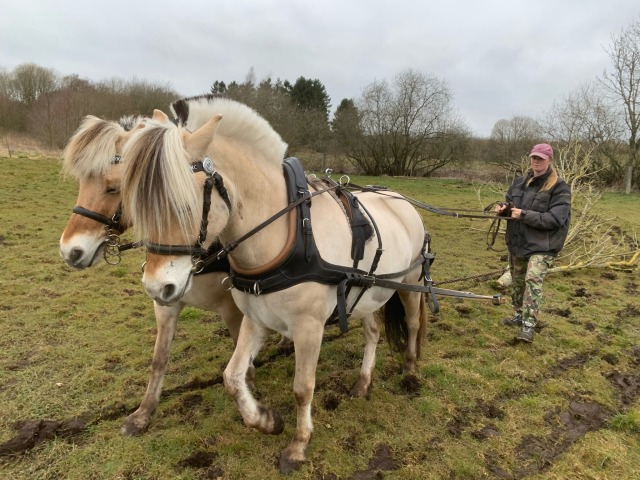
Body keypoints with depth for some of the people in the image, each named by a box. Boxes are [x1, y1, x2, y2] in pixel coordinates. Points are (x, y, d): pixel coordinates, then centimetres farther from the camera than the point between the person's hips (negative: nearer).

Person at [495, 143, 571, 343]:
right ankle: (518, 315, 35)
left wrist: (524, 215, -25)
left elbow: (555, 219, -19)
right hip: (517, 242, 7)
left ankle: (528, 326, -17)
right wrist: (504, 208, -8)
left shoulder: (559, 188, -11)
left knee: (533, 280, -20)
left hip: (542, 246, -6)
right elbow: (509, 202, 17)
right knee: (517, 281, 17)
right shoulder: (520, 182, 7)